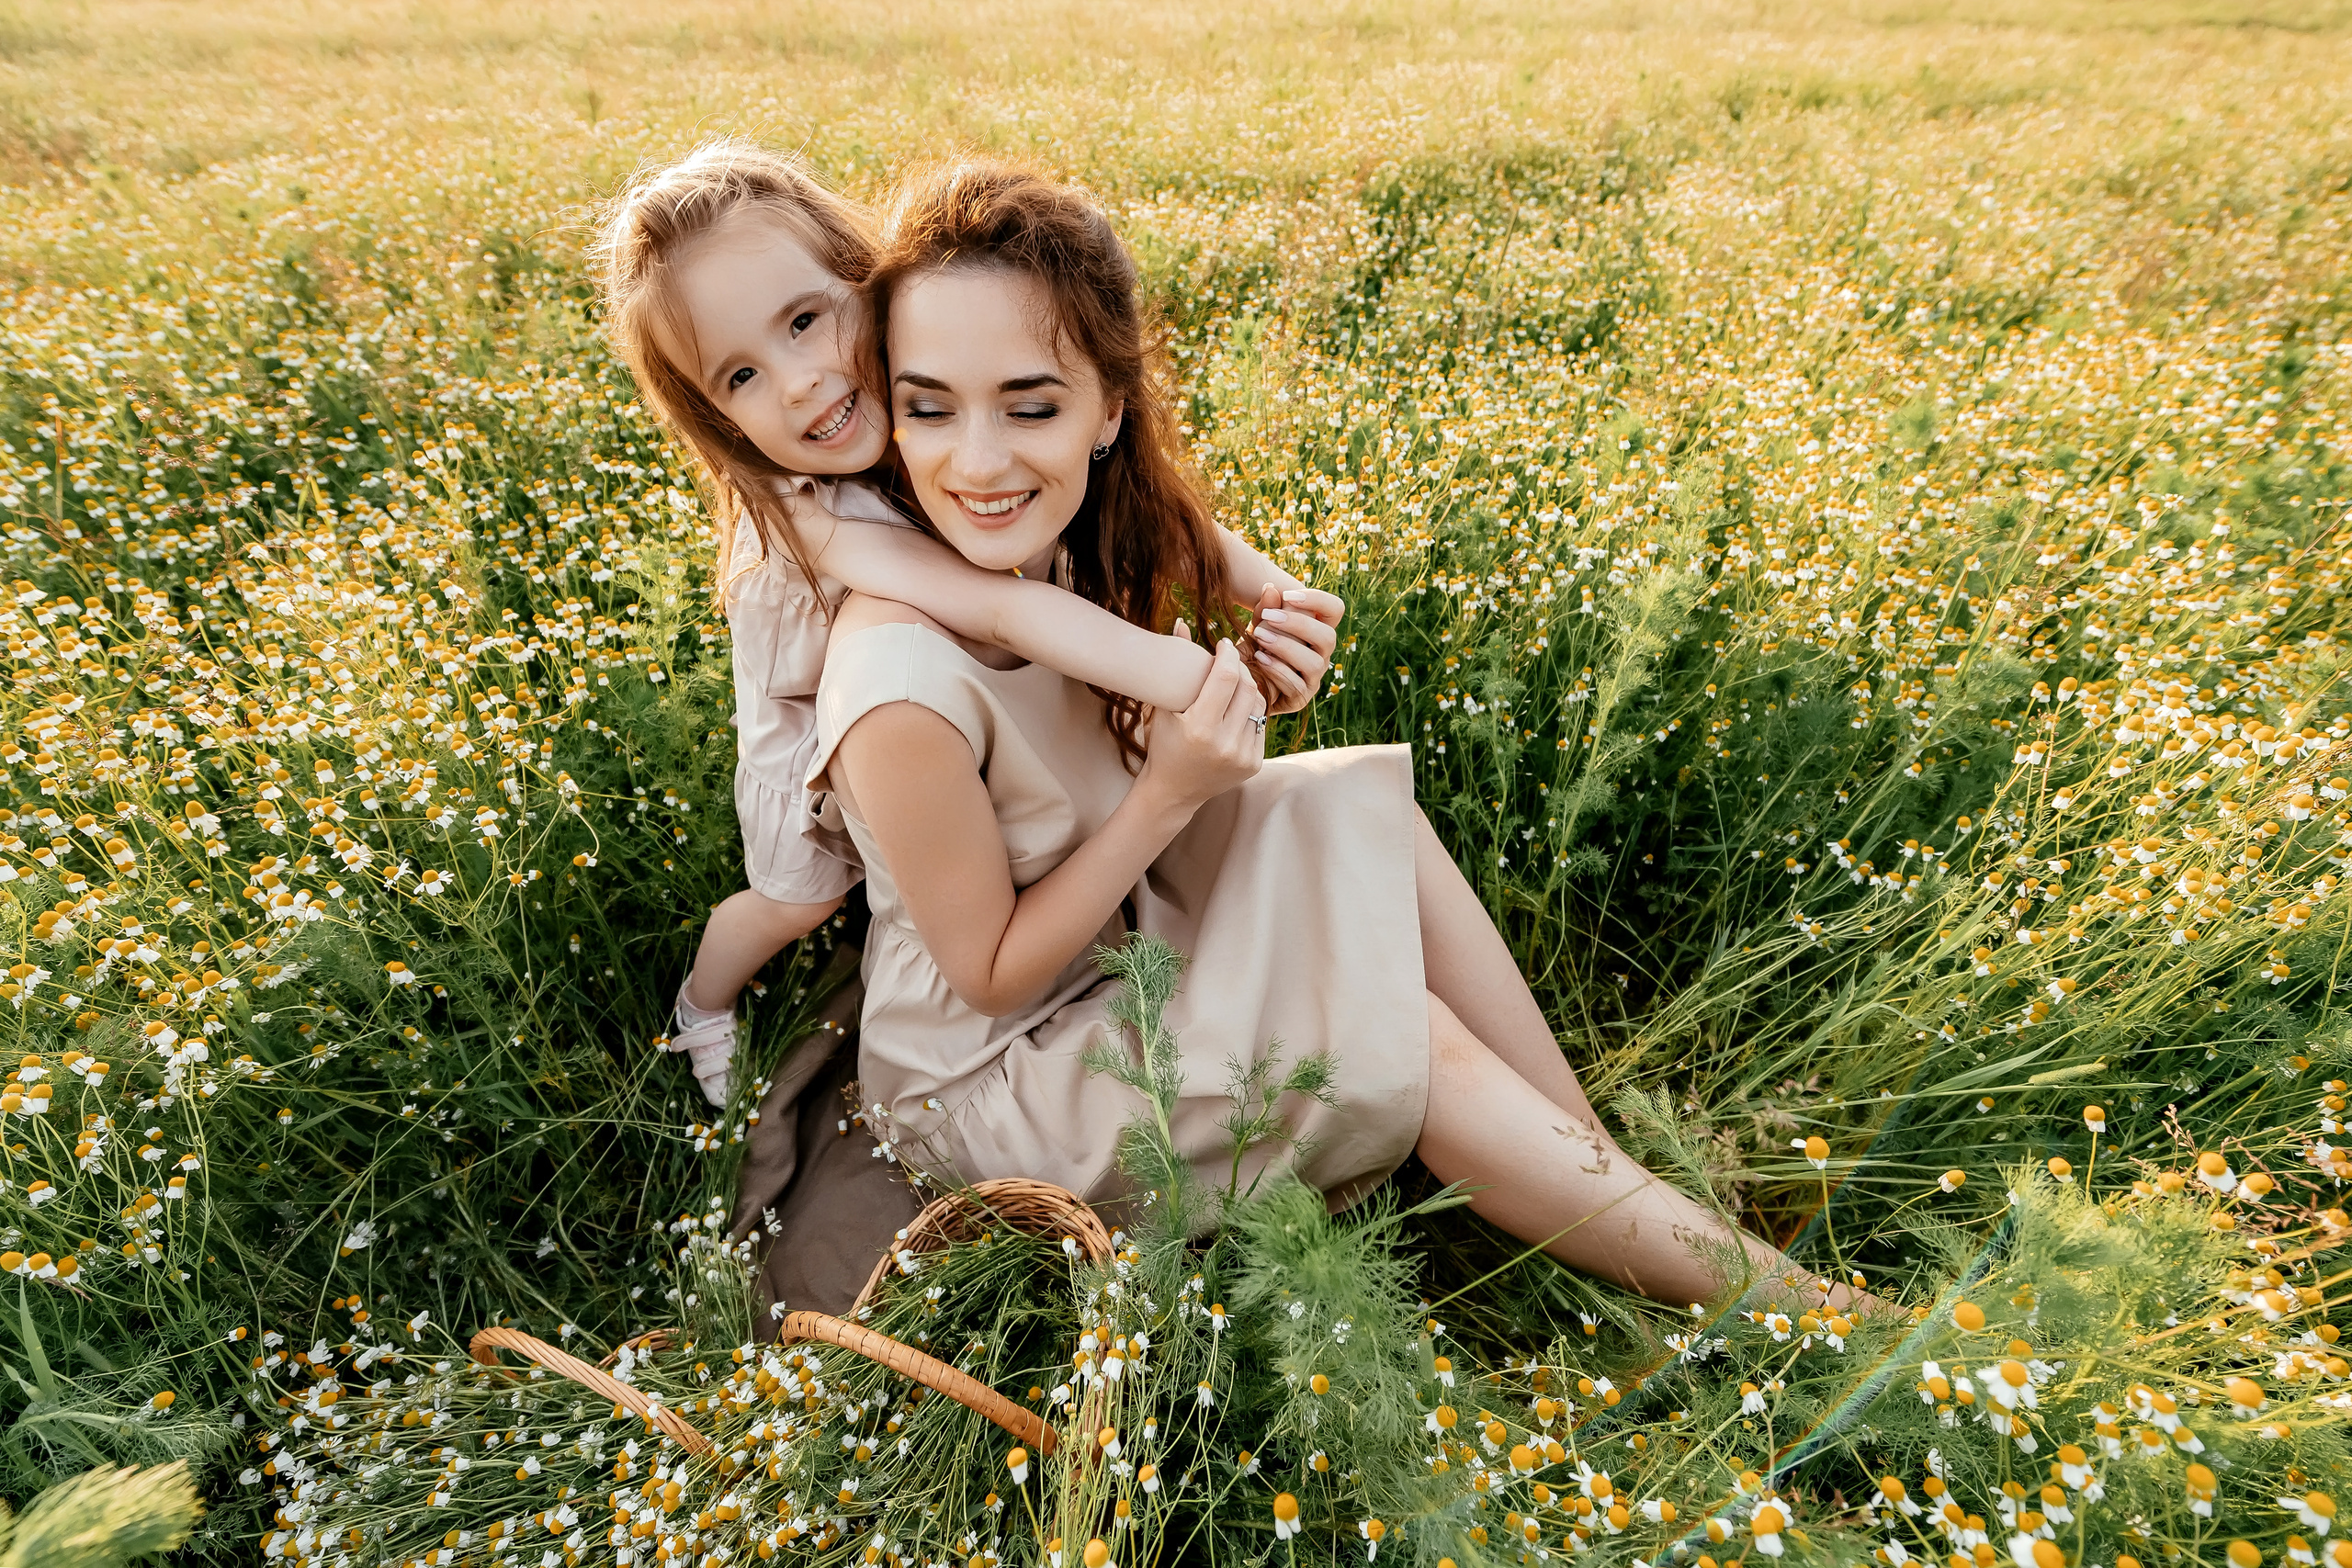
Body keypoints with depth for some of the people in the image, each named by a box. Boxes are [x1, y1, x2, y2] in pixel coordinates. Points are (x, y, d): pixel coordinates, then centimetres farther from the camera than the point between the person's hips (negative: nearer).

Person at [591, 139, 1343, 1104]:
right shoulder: (805, 514, -42)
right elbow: (1004, 612, -54)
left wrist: (1264, 582, -38)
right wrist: (1209, 680, -61)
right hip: (817, 743, -3)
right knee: (793, 904, 17)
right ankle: (701, 1009, 48)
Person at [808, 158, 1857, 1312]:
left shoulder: (1058, 555, -11)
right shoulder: (904, 689, -34)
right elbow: (992, 975, -22)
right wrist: (1169, 794, -28)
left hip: (1116, 947, 7)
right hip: (984, 1079, -7)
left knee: (1367, 812, -8)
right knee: (1412, 1036, -16)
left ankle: (1605, 1156, 2)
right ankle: (1763, 1289, 4)